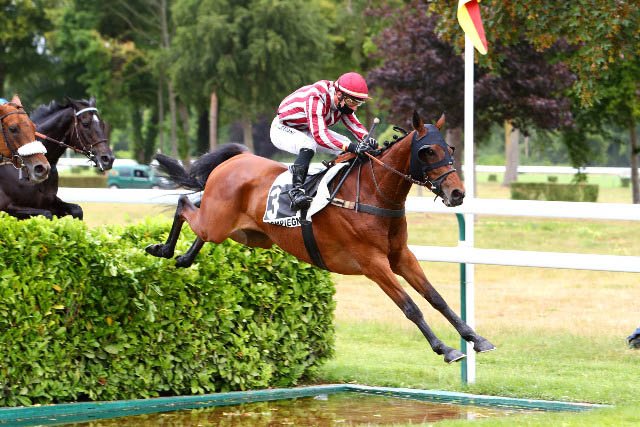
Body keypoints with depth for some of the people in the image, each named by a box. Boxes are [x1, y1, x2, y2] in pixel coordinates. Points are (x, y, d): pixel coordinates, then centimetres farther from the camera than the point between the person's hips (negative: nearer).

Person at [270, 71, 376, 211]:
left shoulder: (342, 101, -11)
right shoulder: (316, 98, -37)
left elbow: (354, 124, -7)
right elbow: (319, 134, -44)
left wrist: (366, 138, -30)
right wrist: (350, 147, -52)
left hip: (306, 131, 9)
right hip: (282, 130, -9)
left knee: (348, 145, -3)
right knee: (308, 145, -39)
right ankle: (296, 190, -42)